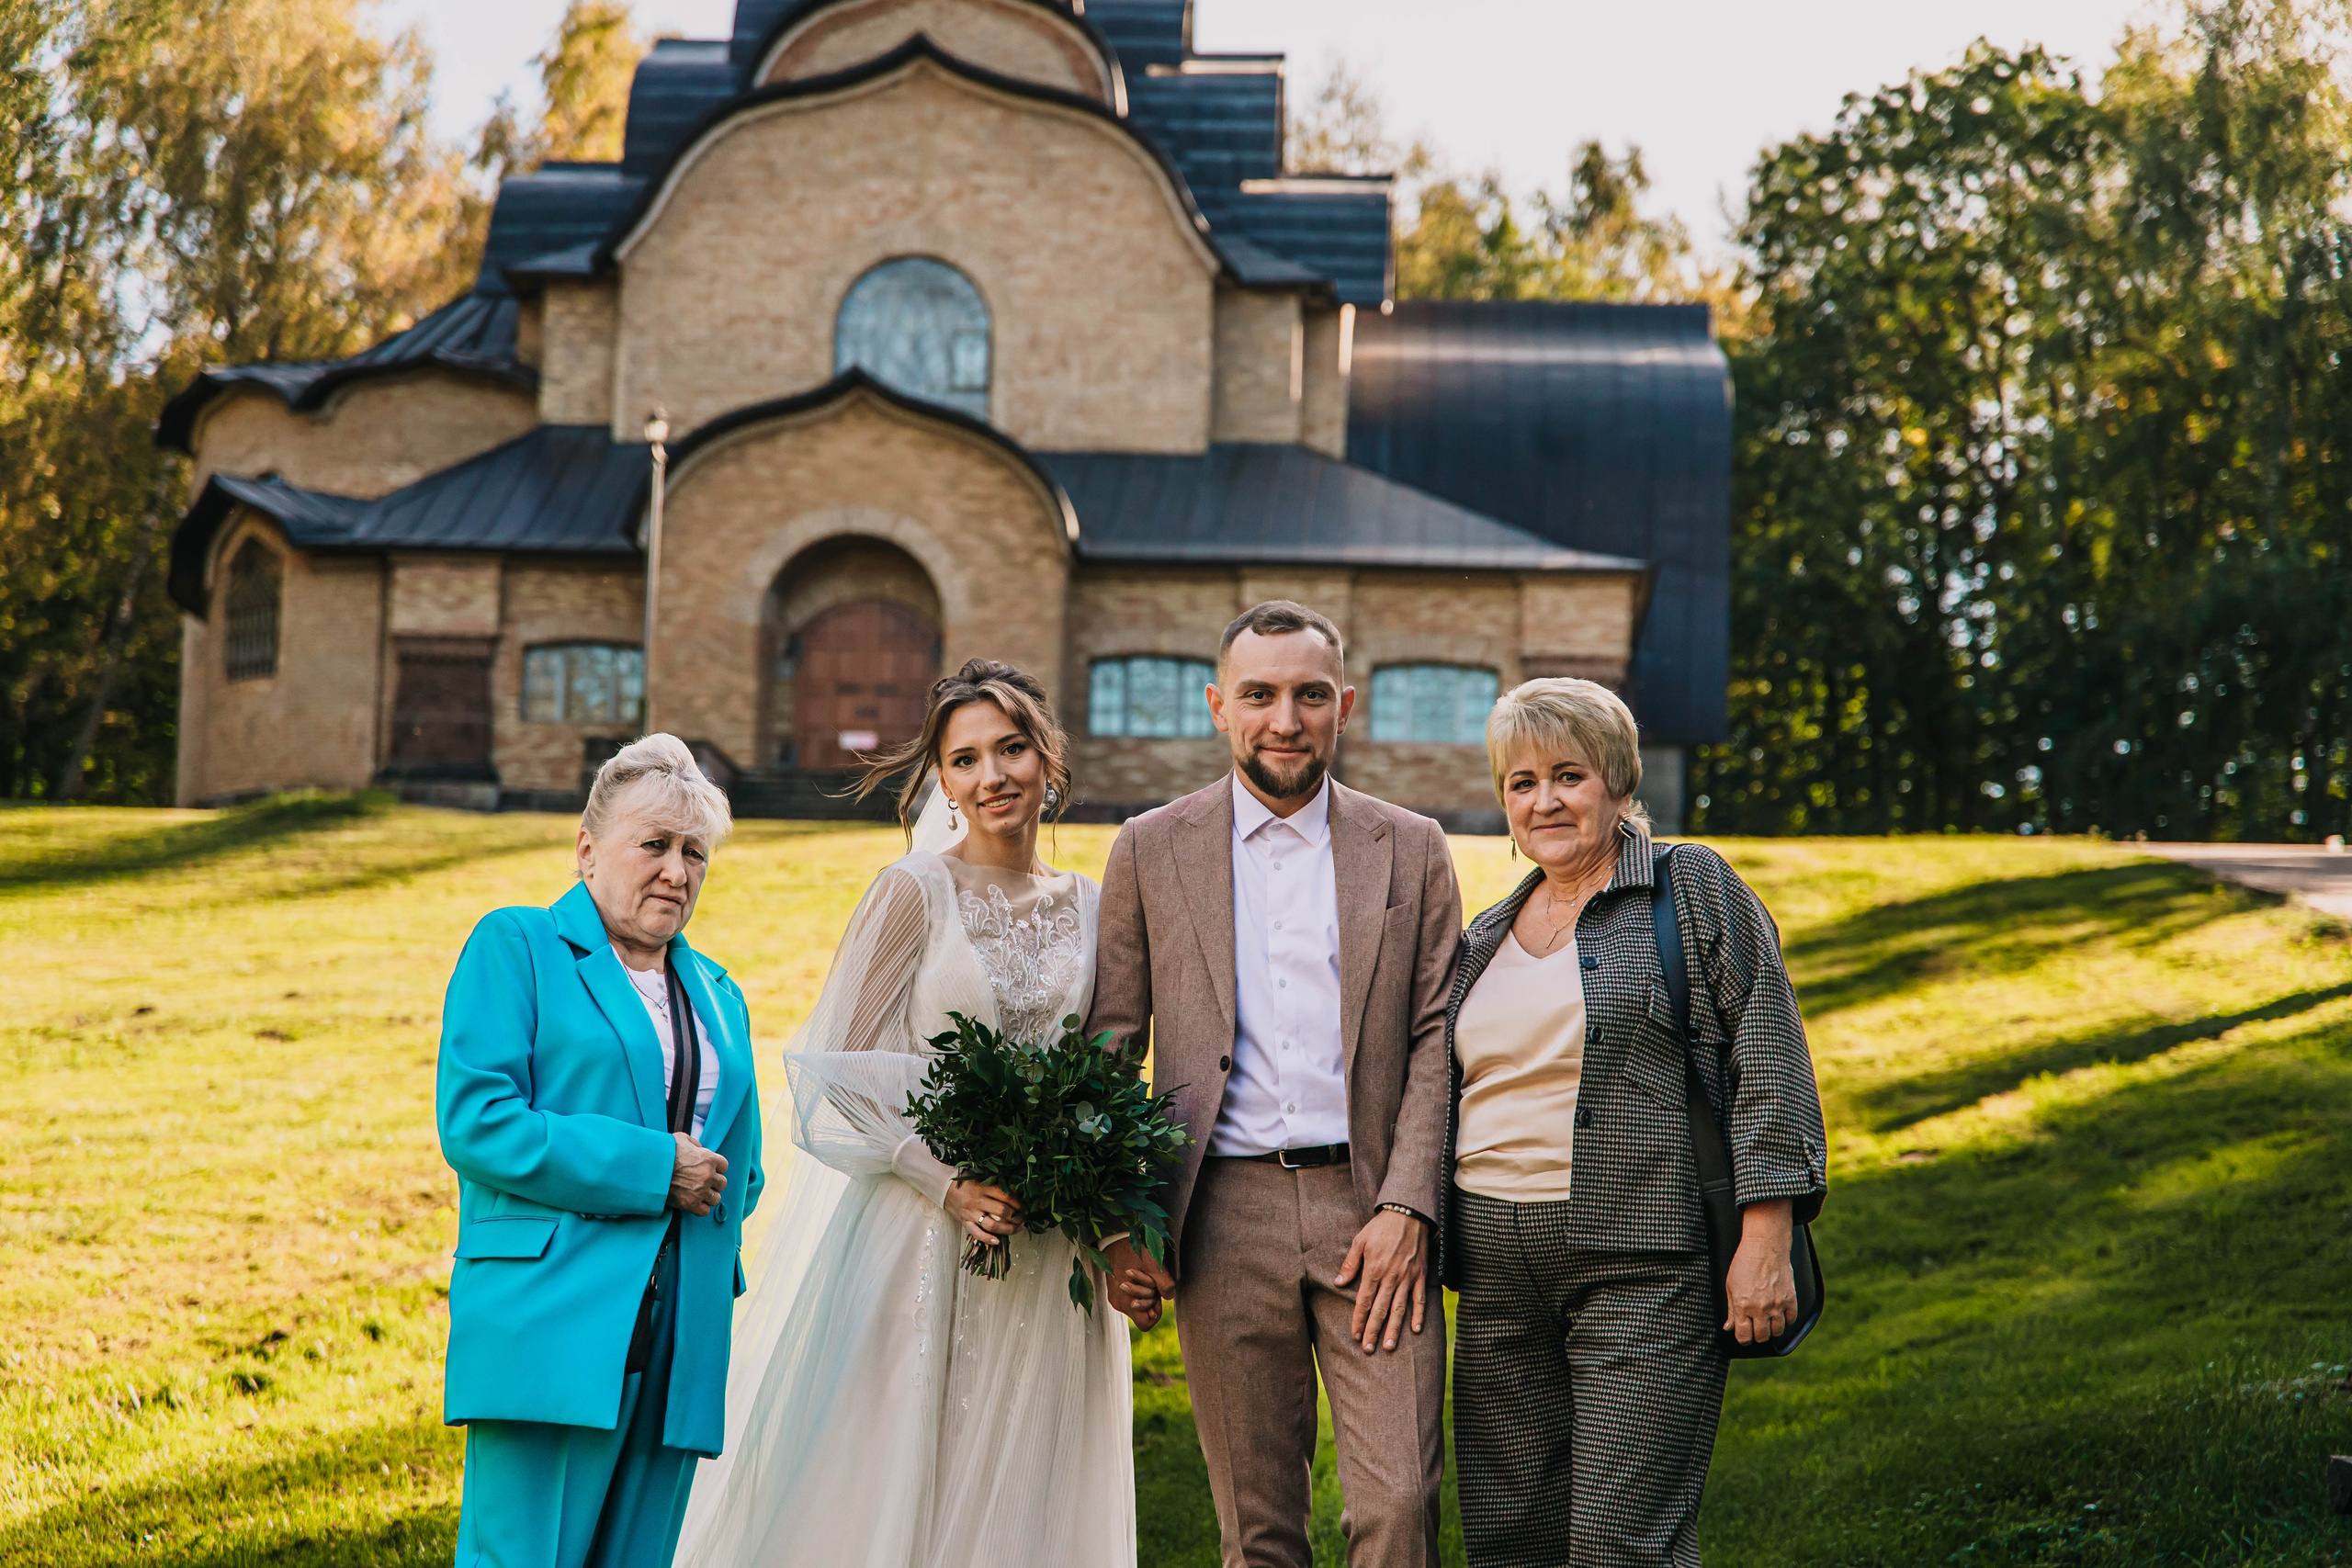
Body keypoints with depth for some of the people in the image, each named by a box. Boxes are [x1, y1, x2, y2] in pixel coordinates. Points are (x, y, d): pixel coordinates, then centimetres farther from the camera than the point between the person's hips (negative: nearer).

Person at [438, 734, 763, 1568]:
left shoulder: (720, 996, 22)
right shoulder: (515, 947, 2)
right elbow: (475, 1122, -10)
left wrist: (717, 1200, 5)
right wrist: (650, 1169, -12)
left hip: (681, 1344, 6)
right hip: (549, 1331, -6)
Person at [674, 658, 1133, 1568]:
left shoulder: (1087, 907, 8)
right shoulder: (916, 890, -5)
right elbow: (838, 1072, -7)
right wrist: (948, 1182, -17)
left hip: (1041, 1248, 4)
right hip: (910, 1238, -4)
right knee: (878, 1487, -2)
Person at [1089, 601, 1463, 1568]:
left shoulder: (1411, 851, 9)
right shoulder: (1152, 851, 8)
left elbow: (1435, 1042, 5)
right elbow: (1108, 1049, 9)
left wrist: (1406, 1209, -7)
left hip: (1372, 1213, 0)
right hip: (1226, 1216, 0)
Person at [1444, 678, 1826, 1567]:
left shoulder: (1696, 891, 1)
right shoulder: (1486, 938, 18)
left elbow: (1767, 1065, -5)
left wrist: (1765, 1241, -13)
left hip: (1645, 1267, -6)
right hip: (1498, 1275, 6)